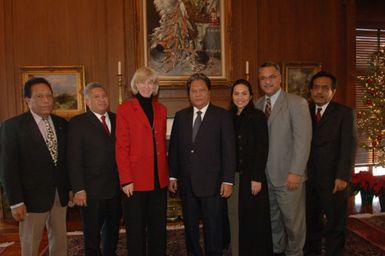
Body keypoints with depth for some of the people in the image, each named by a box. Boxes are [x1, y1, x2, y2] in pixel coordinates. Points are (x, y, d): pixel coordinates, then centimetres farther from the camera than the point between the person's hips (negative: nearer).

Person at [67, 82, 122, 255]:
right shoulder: (78, 123, -5)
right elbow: (74, 160, -9)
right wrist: (78, 189, -14)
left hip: (117, 187, 4)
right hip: (92, 190, -4)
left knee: (113, 229, 20)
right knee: (92, 233, 12)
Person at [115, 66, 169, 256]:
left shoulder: (161, 109, 10)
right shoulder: (125, 109, -4)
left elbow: (162, 144, 12)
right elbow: (121, 147, -8)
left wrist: (166, 174, 6)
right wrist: (126, 180, -13)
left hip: (159, 179, 4)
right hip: (136, 180, -4)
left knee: (159, 227, 15)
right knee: (136, 229, 10)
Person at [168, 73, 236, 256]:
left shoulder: (222, 116, -2)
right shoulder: (180, 116, 8)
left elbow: (229, 150, -6)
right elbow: (174, 148, 9)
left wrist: (228, 181, -10)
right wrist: (172, 176, 6)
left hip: (212, 183, -3)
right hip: (187, 183, 4)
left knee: (213, 228, 7)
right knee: (190, 227, 17)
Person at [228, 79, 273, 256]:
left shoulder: (257, 116, -5)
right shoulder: (230, 118, 9)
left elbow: (262, 149, -10)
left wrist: (257, 178, -16)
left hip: (251, 177, -5)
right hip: (233, 176, 5)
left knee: (253, 220, 5)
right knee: (235, 219, 11)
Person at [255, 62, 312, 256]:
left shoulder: (297, 103, -6)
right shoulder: (257, 105, 8)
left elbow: (303, 139, -12)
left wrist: (295, 172, -17)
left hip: (288, 176, -4)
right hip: (264, 176, 4)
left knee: (293, 221, 8)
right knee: (272, 219, 17)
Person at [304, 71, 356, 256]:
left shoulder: (344, 113, -1)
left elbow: (349, 146, -8)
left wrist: (342, 177, -15)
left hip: (333, 179, -3)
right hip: (309, 178, 3)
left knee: (335, 225, 8)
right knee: (311, 222, 13)